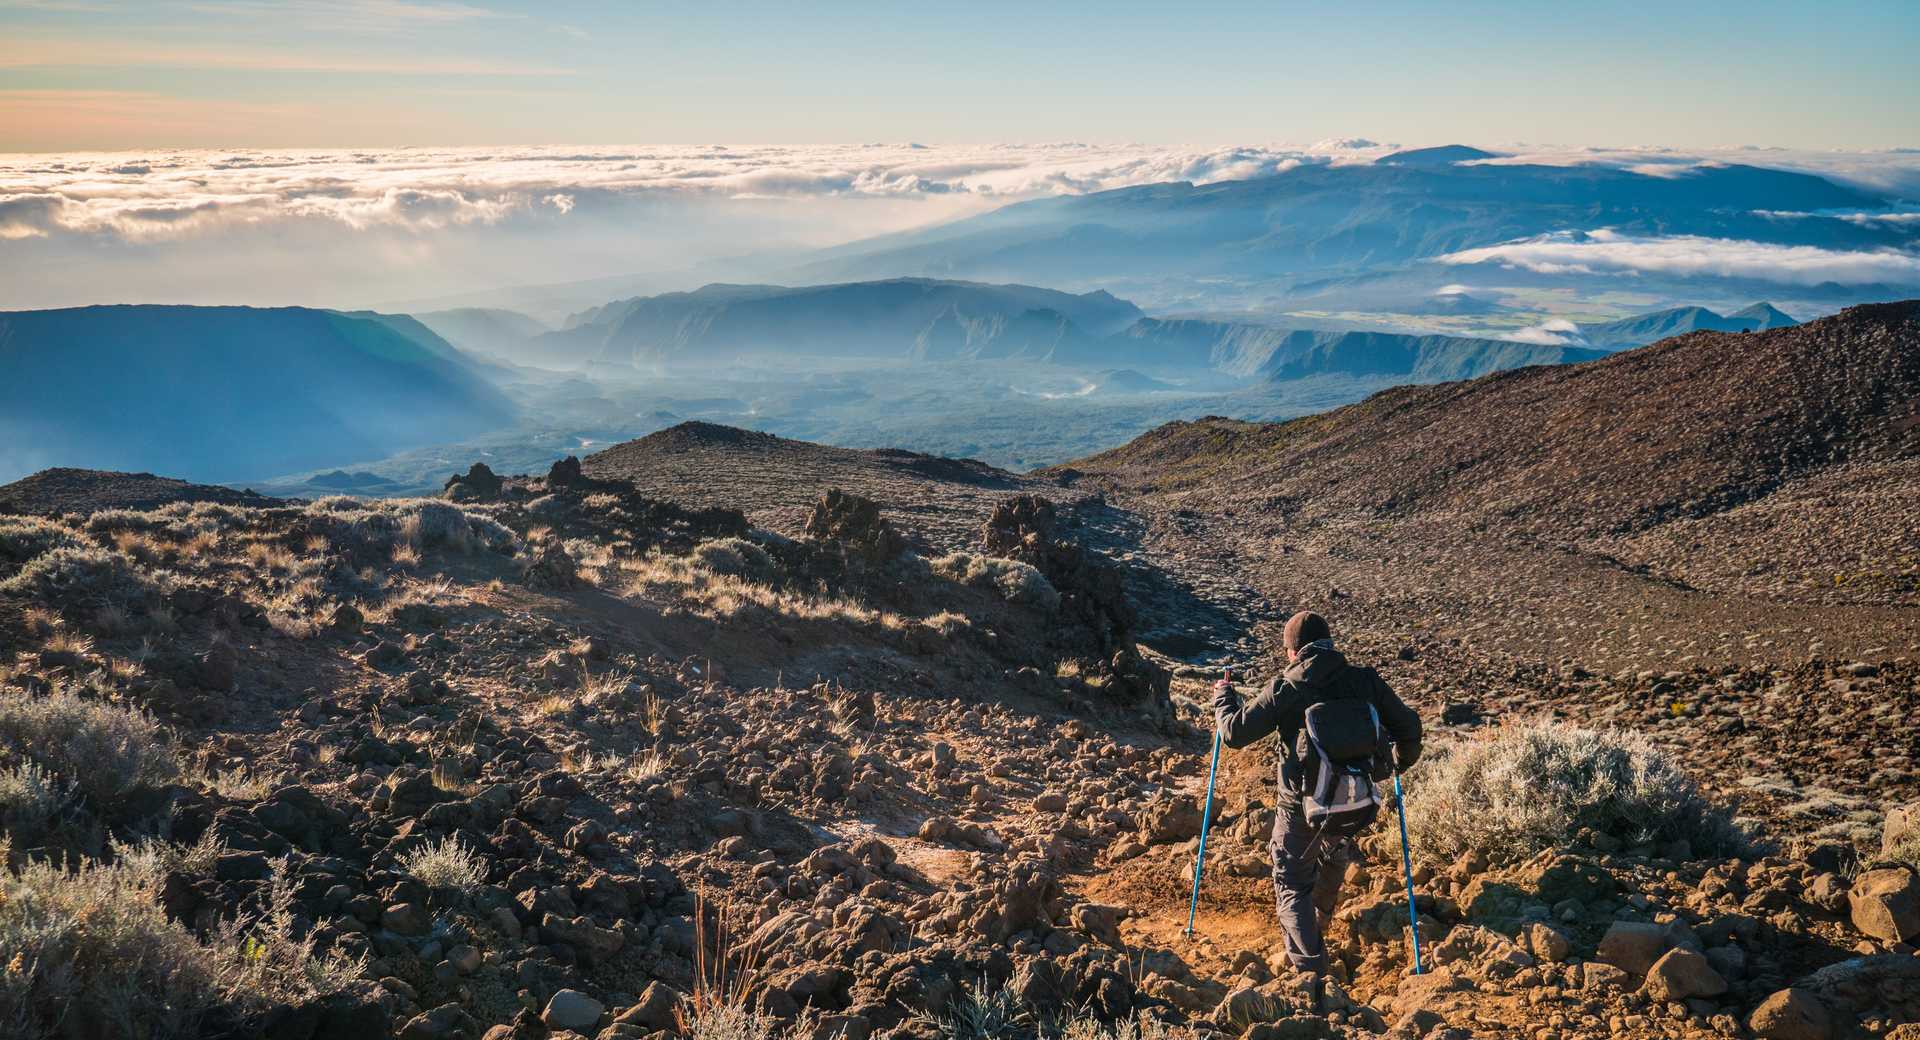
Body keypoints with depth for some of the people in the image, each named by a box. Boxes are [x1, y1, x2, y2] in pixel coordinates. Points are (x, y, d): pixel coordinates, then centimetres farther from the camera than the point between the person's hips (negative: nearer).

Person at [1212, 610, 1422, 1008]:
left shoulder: (1286, 688, -11)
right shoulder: (1365, 681, -2)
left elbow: (1235, 733, -9)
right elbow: (1409, 726, 8)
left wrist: (1223, 698, 12)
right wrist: (1401, 762, 28)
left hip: (1303, 805, -4)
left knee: (1292, 885, 8)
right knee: (1333, 853, 34)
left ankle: (1312, 973, -8)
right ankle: (1319, 914, 58)